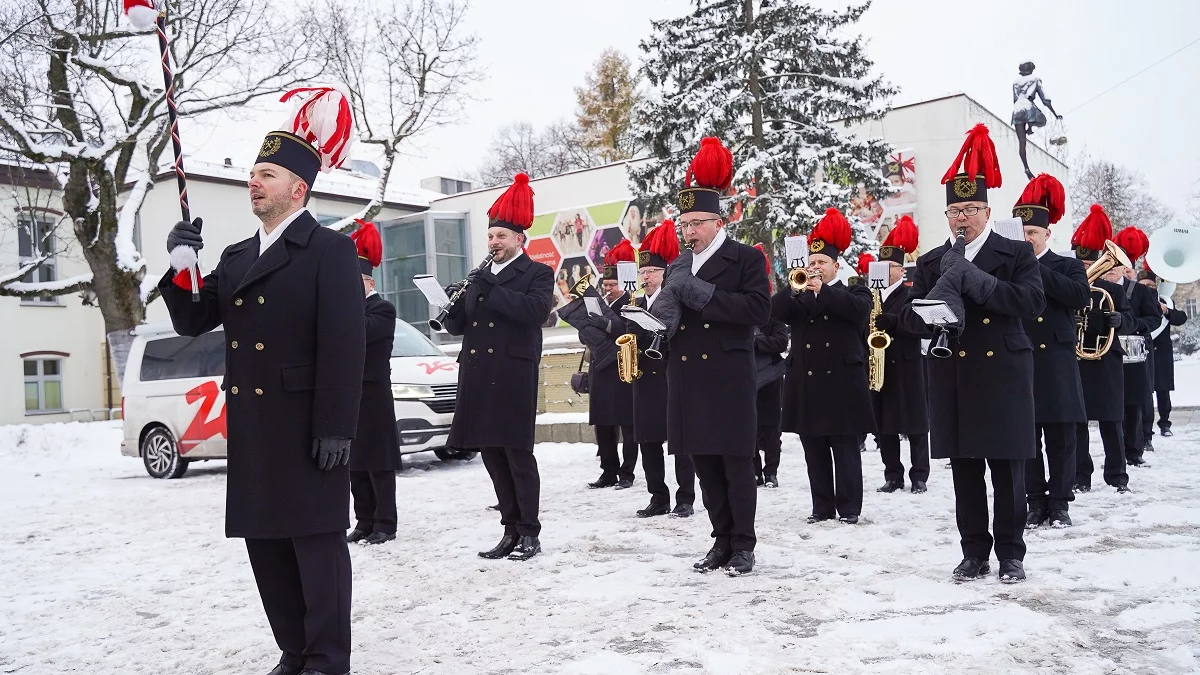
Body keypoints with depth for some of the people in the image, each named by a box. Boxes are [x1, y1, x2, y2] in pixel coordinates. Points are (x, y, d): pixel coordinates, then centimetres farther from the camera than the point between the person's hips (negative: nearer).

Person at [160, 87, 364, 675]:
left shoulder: (330, 251, -7)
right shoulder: (236, 257, 17)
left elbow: (344, 345, -14)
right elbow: (192, 322, 15)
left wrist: (337, 427, -20)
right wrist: (181, 267, -2)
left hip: (307, 425, -8)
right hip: (251, 425, 8)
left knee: (316, 539, 0)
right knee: (264, 541, 12)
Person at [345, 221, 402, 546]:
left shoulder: (382, 310, -5)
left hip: (373, 399, -7)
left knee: (378, 463, -3)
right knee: (355, 464, 9)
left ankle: (385, 524, 3)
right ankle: (365, 522, 16)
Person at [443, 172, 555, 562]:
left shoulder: (537, 274, 3)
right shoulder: (479, 277, 20)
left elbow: (537, 310, -17)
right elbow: (459, 327, 18)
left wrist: (491, 290, -18)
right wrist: (453, 307, -4)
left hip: (513, 378, -6)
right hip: (478, 378, 6)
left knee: (518, 454, -4)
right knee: (491, 455, 8)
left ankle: (530, 534, 5)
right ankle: (511, 530, 18)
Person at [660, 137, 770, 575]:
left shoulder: (746, 258, -2)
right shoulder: (677, 267, 16)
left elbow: (759, 309, -16)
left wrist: (703, 294, -21)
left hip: (728, 380, -5)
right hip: (689, 382, 6)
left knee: (736, 464, 1)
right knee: (705, 466, 10)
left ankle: (743, 545, 12)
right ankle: (722, 541, 20)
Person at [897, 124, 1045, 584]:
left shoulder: (1017, 254, 3)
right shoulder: (931, 263, 11)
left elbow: (1033, 302, -13)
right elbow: (910, 317, 5)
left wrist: (973, 278, -20)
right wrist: (938, 300, -17)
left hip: (1003, 377, -2)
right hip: (952, 381, 3)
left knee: (1008, 472, 3)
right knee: (965, 473, 7)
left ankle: (1011, 554, 15)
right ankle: (975, 553, 17)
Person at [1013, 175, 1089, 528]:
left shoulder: (1068, 267, 6)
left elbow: (1080, 295, -14)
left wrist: (1037, 268, -16)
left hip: (1056, 366, -1)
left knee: (1061, 437, 3)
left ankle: (1059, 503, 12)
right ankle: (1035, 502, 12)